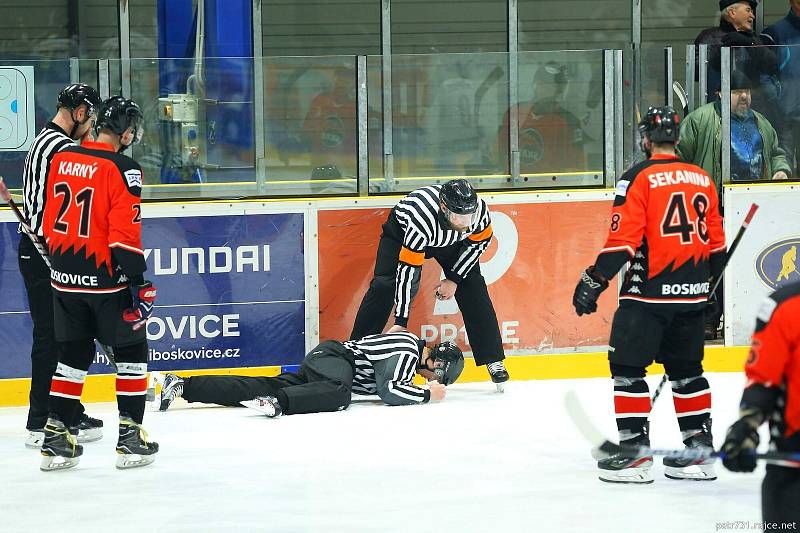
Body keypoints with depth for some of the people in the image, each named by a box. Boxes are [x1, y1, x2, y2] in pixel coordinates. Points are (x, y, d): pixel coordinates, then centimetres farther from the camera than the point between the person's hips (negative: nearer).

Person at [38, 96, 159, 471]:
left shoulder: (61, 159, 5)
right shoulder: (121, 169, -15)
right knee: (131, 351, 9)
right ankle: (130, 436, 8)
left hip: (64, 277, 6)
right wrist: (137, 281, -14)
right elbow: (124, 233, -19)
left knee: (74, 353, 15)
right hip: (105, 279, -6)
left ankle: (55, 438, 12)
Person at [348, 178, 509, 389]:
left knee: (473, 287, -6)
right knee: (384, 286, -19)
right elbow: (407, 271, -39)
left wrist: (454, 279, -12)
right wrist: (401, 322, -36)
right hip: (402, 229, -3)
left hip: (451, 240, 4)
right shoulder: (422, 219, -45)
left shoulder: (478, 209, -34)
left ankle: (493, 360, 3)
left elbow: (480, 240, -10)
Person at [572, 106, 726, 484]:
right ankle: (699, 449, 15)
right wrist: (708, 286, 27)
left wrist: (594, 281, -11)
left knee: (628, 366, 1)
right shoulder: (702, 180, 11)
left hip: (648, 290, -6)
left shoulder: (639, 178, -8)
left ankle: (634, 449, -4)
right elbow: (715, 243, 16)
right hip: (692, 293, 6)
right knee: (686, 368, 15)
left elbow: (623, 239, -15)